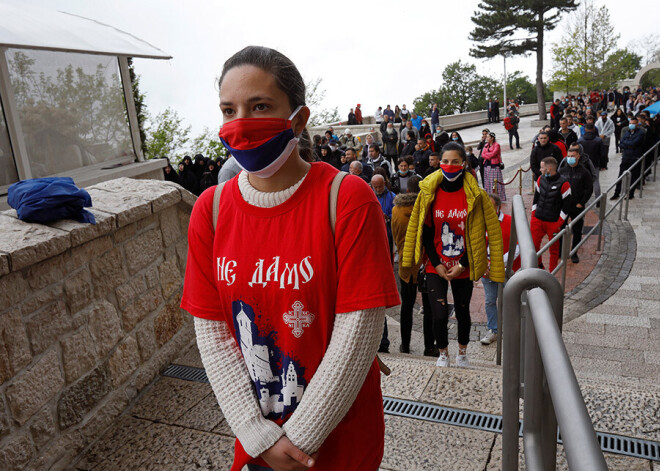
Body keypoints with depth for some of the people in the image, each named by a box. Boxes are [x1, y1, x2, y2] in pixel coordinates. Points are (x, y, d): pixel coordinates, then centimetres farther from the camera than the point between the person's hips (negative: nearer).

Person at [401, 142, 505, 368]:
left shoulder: (475, 196, -5)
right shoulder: (429, 193, -3)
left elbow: (479, 234, -3)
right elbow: (426, 232, 0)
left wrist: (461, 265, -9)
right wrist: (437, 264, -6)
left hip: (463, 268, 0)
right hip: (436, 267, 0)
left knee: (462, 312, 14)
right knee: (440, 314, -7)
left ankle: (462, 353, 40)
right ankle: (443, 354, 21)